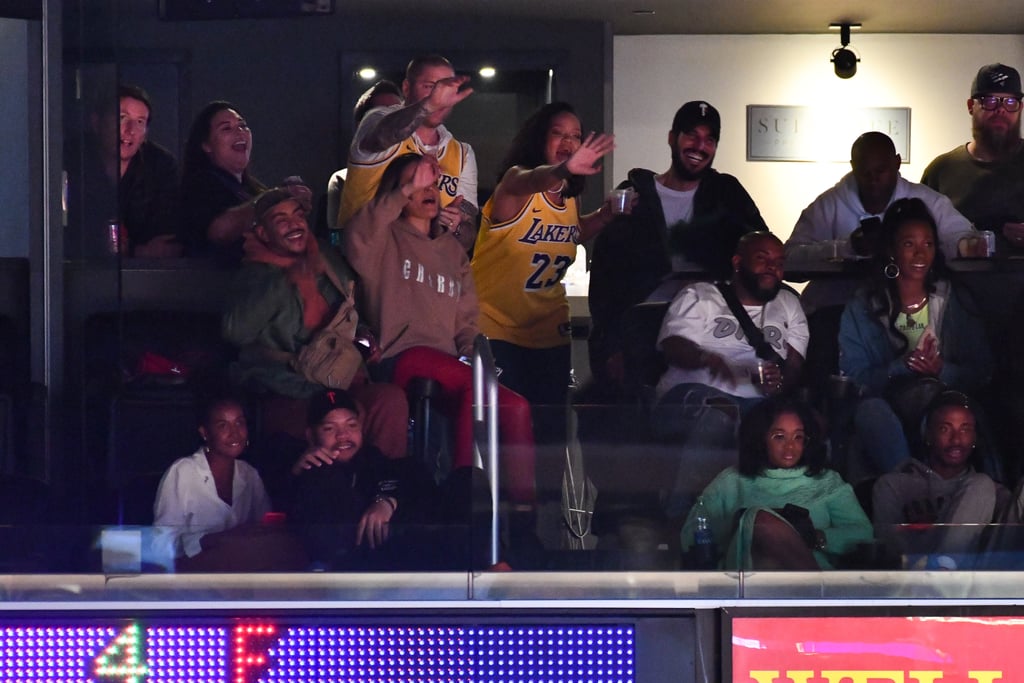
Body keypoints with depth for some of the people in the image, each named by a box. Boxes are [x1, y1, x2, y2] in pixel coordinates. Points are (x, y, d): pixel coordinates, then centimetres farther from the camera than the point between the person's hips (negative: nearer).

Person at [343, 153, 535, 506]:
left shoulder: (453, 251, 27)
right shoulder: (386, 240, 9)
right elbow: (358, 237, -17)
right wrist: (407, 191, -19)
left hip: (448, 365, 5)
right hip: (399, 359, -5)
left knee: (516, 407, -22)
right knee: (476, 385, -34)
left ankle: (524, 505, -22)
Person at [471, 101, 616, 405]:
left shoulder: (571, 196, 2)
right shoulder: (514, 180, -16)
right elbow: (526, 182, -41)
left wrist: (604, 216, 3)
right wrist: (563, 169, -63)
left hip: (549, 332, 6)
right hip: (497, 331, -6)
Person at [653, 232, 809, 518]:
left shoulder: (788, 304, 29)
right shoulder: (698, 296, 18)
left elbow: (796, 366, 16)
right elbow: (673, 346, 1)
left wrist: (780, 382, -10)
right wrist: (705, 358, -23)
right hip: (692, 397, -3)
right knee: (719, 411, -41)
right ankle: (679, 508, -41)